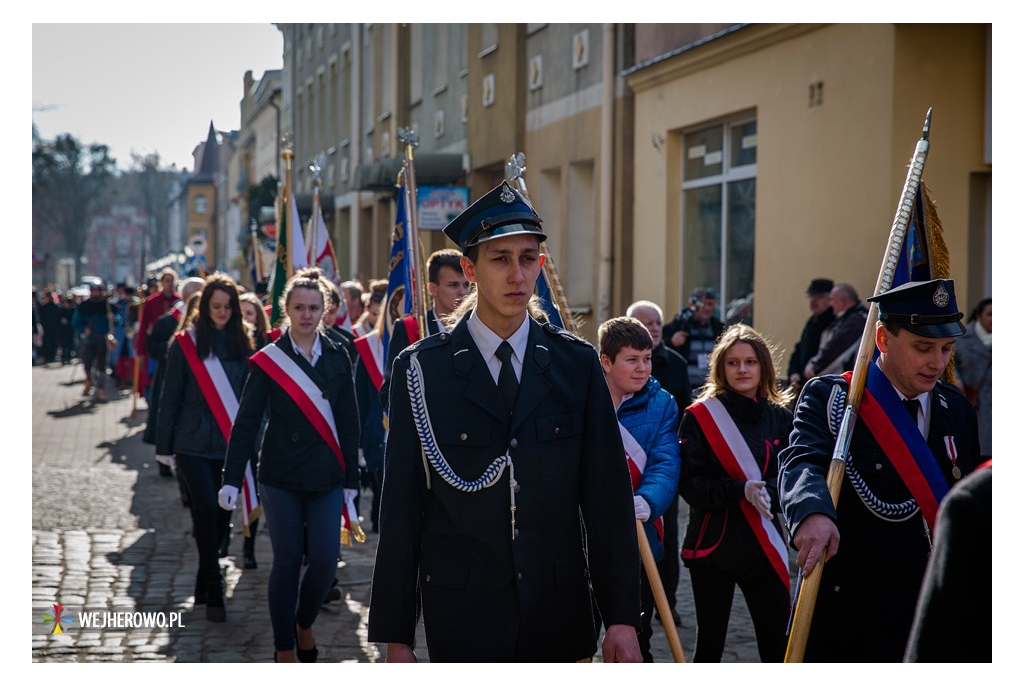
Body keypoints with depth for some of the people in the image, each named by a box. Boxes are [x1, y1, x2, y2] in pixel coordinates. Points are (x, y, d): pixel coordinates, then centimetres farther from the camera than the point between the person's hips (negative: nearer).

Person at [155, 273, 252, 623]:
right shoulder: (185, 343, -1)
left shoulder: (241, 344, 7)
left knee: (222, 514, 5)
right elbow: (170, 396, 1)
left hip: (230, 444, 3)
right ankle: (213, 593, -8)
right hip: (193, 444, -3)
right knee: (207, 509, -14)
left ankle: (204, 585, 22)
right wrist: (164, 446, 1)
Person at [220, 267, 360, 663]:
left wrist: (351, 481, 7)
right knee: (286, 563, 1)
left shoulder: (337, 358, 5)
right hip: (281, 478, -2)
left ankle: (304, 623, 24)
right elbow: (246, 423, -4)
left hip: (326, 479, 2)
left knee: (326, 560, -4)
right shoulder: (268, 360, -2)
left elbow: (349, 423, 8)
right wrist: (232, 479, -10)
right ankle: (284, 648, 16)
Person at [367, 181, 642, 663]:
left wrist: (621, 615, -2)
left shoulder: (577, 364, 3)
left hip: (560, 615, 2)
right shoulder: (422, 369, -2)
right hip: (462, 617, -2)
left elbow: (608, 492, 2)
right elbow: (401, 505, -2)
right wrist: (395, 634, -3)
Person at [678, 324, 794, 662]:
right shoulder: (700, 416, -2)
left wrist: (767, 492, -19)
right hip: (713, 544, -2)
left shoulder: (780, 418, 5)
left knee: (777, 646, -1)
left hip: (764, 547, 2)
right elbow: (689, 483, -9)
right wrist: (740, 490, -22)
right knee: (710, 643, 7)